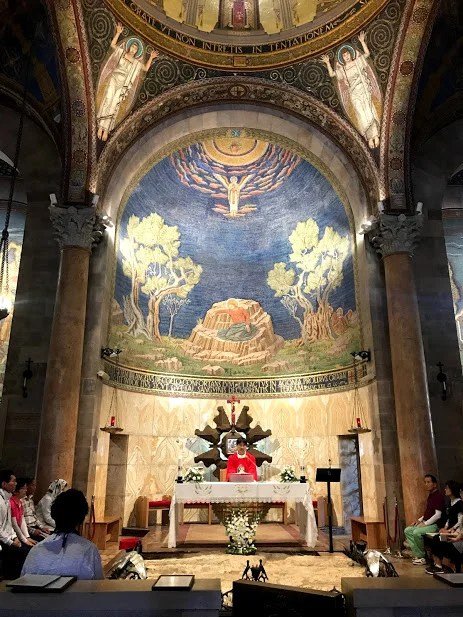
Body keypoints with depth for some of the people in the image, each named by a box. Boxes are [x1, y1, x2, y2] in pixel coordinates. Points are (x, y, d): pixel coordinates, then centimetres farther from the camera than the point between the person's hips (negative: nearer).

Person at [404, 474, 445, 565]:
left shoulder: (438, 496, -13)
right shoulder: (430, 496, 17)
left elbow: (438, 515, -20)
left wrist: (425, 523, -19)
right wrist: (420, 520, 11)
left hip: (435, 525, -10)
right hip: (426, 523, 10)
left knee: (417, 532, -30)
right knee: (407, 530, -2)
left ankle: (422, 557, -12)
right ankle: (417, 554, -7)